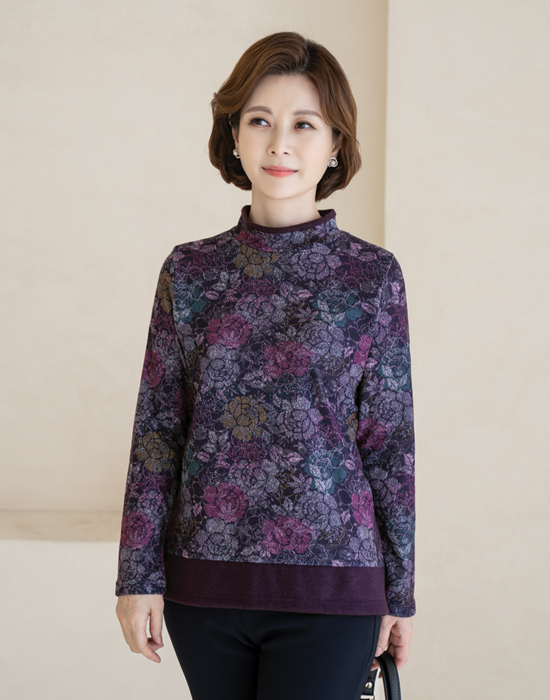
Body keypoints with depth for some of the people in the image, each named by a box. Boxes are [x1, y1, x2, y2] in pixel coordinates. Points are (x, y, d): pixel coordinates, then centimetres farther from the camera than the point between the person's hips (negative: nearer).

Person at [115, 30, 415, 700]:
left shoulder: (371, 275, 0)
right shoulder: (189, 271, 4)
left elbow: (391, 443, 2)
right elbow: (157, 430, 5)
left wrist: (399, 592, 3)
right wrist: (138, 575, 2)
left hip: (327, 589, -2)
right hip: (202, 580, 2)